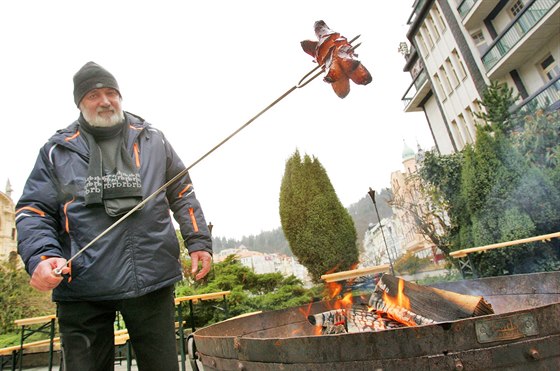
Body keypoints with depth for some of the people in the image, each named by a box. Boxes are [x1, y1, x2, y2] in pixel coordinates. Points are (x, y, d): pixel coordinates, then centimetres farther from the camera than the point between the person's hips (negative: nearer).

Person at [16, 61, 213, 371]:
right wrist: (40, 257, -14)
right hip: (81, 288, 0)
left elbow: (183, 195, 12)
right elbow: (32, 210, 6)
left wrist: (199, 242, 3)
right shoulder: (57, 150, 8)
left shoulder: (153, 140, 10)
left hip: (152, 280, 1)